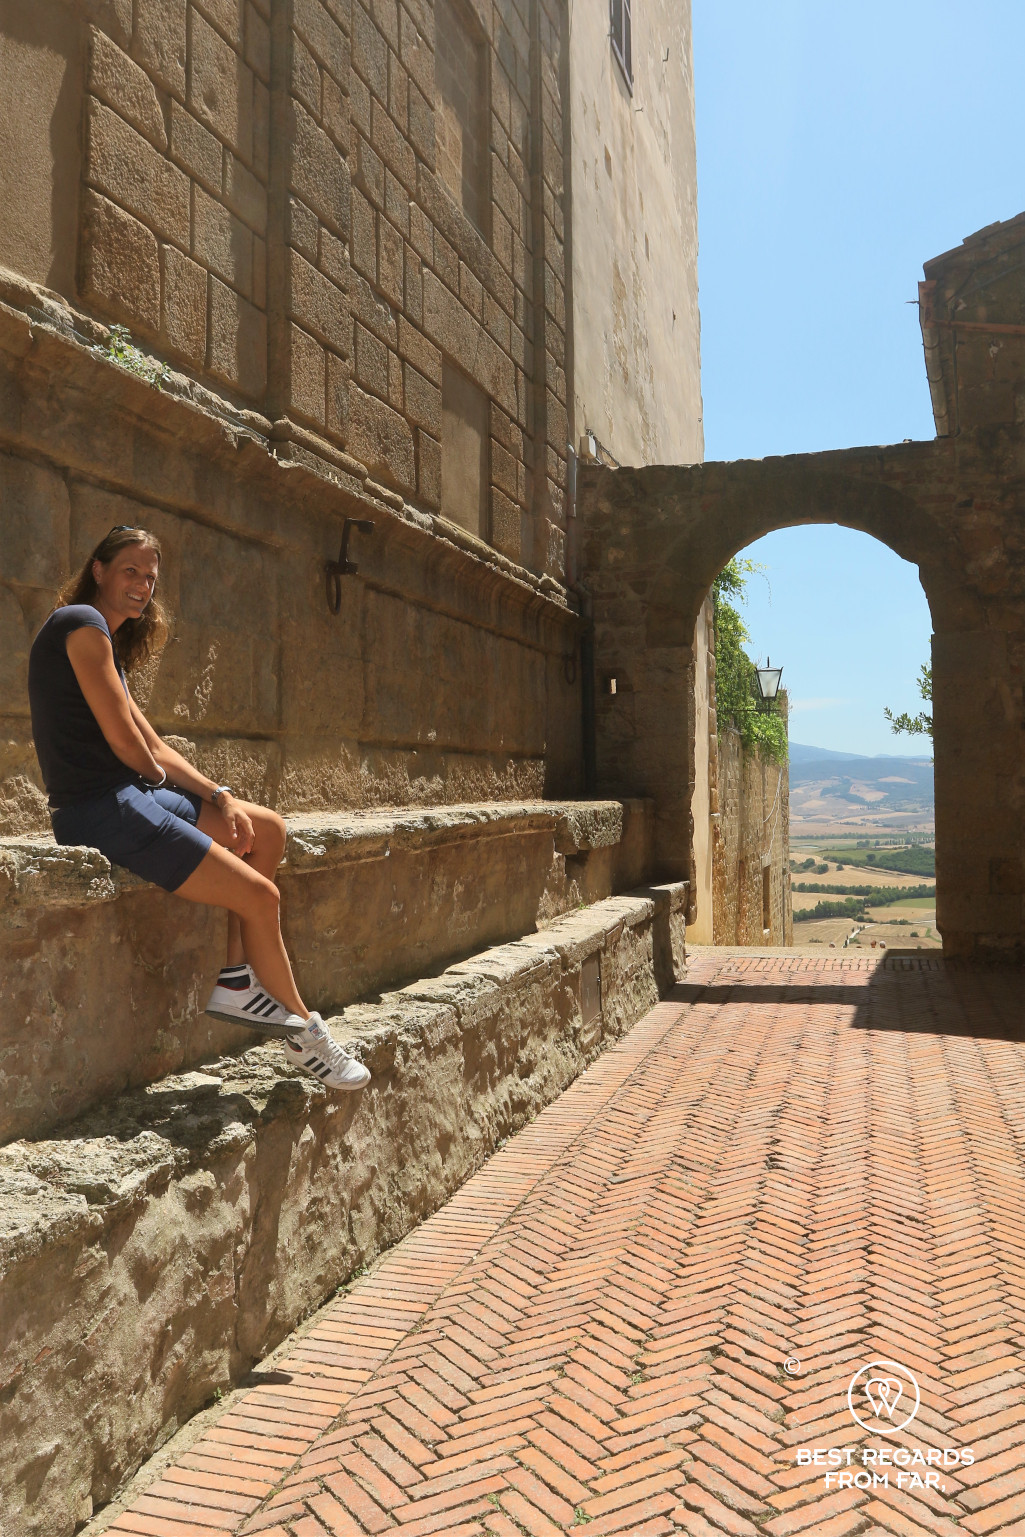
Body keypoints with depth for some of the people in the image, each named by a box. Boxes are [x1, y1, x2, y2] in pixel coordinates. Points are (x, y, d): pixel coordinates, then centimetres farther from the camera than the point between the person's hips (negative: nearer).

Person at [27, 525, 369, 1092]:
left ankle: (235, 981, 5)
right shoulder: (83, 623, -9)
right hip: (100, 809, -10)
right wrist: (155, 774, 5)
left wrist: (219, 796, 5)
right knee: (260, 895, -10)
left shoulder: (110, 644, 21)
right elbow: (124, 741, -16)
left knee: (267, 830, 12)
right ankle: (302, 1029, 8)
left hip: (131, 795, 10)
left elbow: (155, 750, 17)